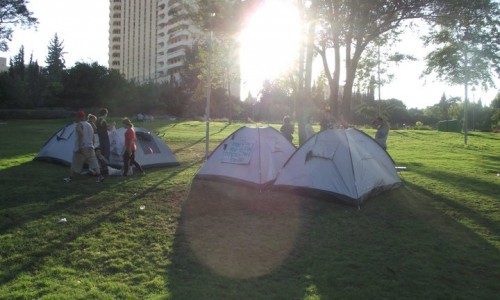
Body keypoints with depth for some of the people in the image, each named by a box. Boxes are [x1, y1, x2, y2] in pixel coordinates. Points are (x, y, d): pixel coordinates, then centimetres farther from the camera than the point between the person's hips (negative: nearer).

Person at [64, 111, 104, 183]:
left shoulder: (79, 125, -8)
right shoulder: (89, 125, 15)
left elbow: (81, 135, -23)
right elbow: (92, 137, 19)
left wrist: (79, 147, -23)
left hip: (82, 149, -6)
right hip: (90, 147, 6)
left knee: (75, 164, 5)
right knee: (93, 162, 3)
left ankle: (70, 178, 14)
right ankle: (99, 176, -7)